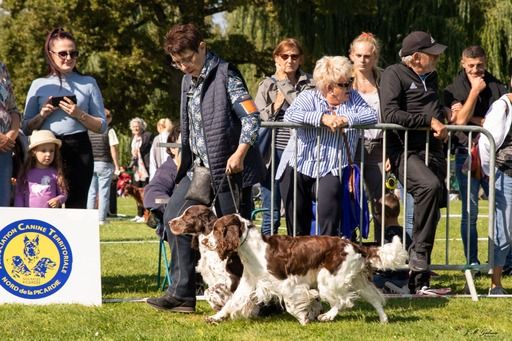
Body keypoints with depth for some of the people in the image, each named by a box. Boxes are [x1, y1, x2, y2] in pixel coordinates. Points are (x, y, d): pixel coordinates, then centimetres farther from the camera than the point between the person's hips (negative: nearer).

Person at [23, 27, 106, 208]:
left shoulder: (88, 83, 11)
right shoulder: (38, 85, 12)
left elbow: (101, 126, 10)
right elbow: (26, 128, 13)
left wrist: (79, 115, -7)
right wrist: (42, 115, -5)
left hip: (79, 151, -1)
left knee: (76, 206, -6)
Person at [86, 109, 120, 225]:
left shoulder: (88, 131, 6)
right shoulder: (109, 131, -6)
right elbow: (113, 149, -7)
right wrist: (116, 166, -2)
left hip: (90, 164, 4)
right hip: (105, 164, -4)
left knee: (91, 192, 8)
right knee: (104, 192, 0)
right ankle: (101, 218, -3)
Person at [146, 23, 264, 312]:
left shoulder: (226, 75, -11)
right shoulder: (188, 80, 14)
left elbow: (252, 117, -16)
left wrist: (240, 152, -27)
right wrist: (184, 157, 18)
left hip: (229, 167, -8)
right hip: (198, 166, 8)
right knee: (175, 218, -1)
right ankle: (182, 294, 2)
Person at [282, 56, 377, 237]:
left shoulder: (353, 98, 13)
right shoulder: (308, 97, 5)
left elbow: (373, 116, -2)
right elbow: (290, 114, -13)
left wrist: (346, 119, -16)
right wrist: (322, 118, -23)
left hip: (330, 173, 0)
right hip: (301, 167, 0)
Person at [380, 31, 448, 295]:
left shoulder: (431, 77, 23)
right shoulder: (394, 75, -2)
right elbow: (390, 114, -15)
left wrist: (442, 121, 16)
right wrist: (429, 120, -12)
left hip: (432, 152, 8)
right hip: (405, 151, -8)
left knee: (432, 208, 2)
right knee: (430, 186, -36)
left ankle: (419, 282, 7)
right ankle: (418, 251, -24)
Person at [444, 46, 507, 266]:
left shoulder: (496, 87, 10)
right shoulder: (453, 90, 5)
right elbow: (460, 120, -10)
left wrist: (476, 120, -8)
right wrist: (474, 91, -7)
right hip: (467, 155, -1)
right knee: (469, 213, 0)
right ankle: (472, 263, 6)